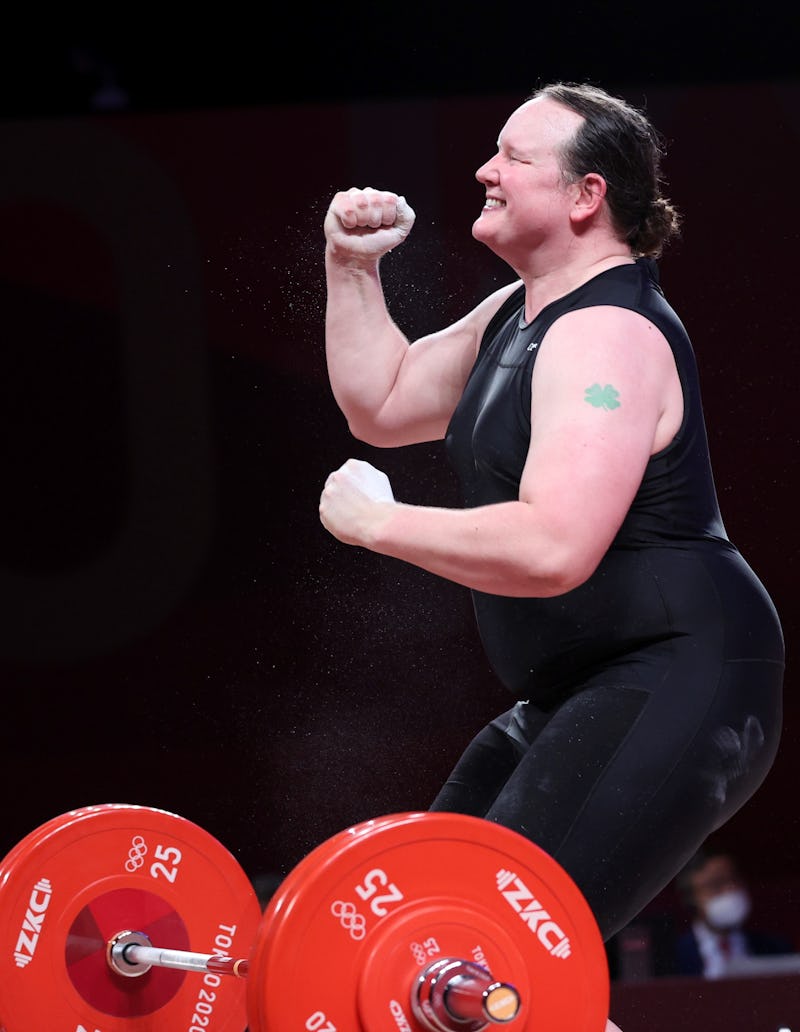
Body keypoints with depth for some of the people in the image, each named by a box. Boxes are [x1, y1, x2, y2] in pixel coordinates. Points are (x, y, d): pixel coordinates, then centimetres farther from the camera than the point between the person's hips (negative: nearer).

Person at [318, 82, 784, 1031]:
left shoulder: (605, 334, -19)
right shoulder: (519, 314, 14)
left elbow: (552, 548, -31)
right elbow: (380, 405, 23)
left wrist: (376, 522, -20)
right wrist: (351, 269, 12)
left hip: (677, 686, -11)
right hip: (585, 692, 11)